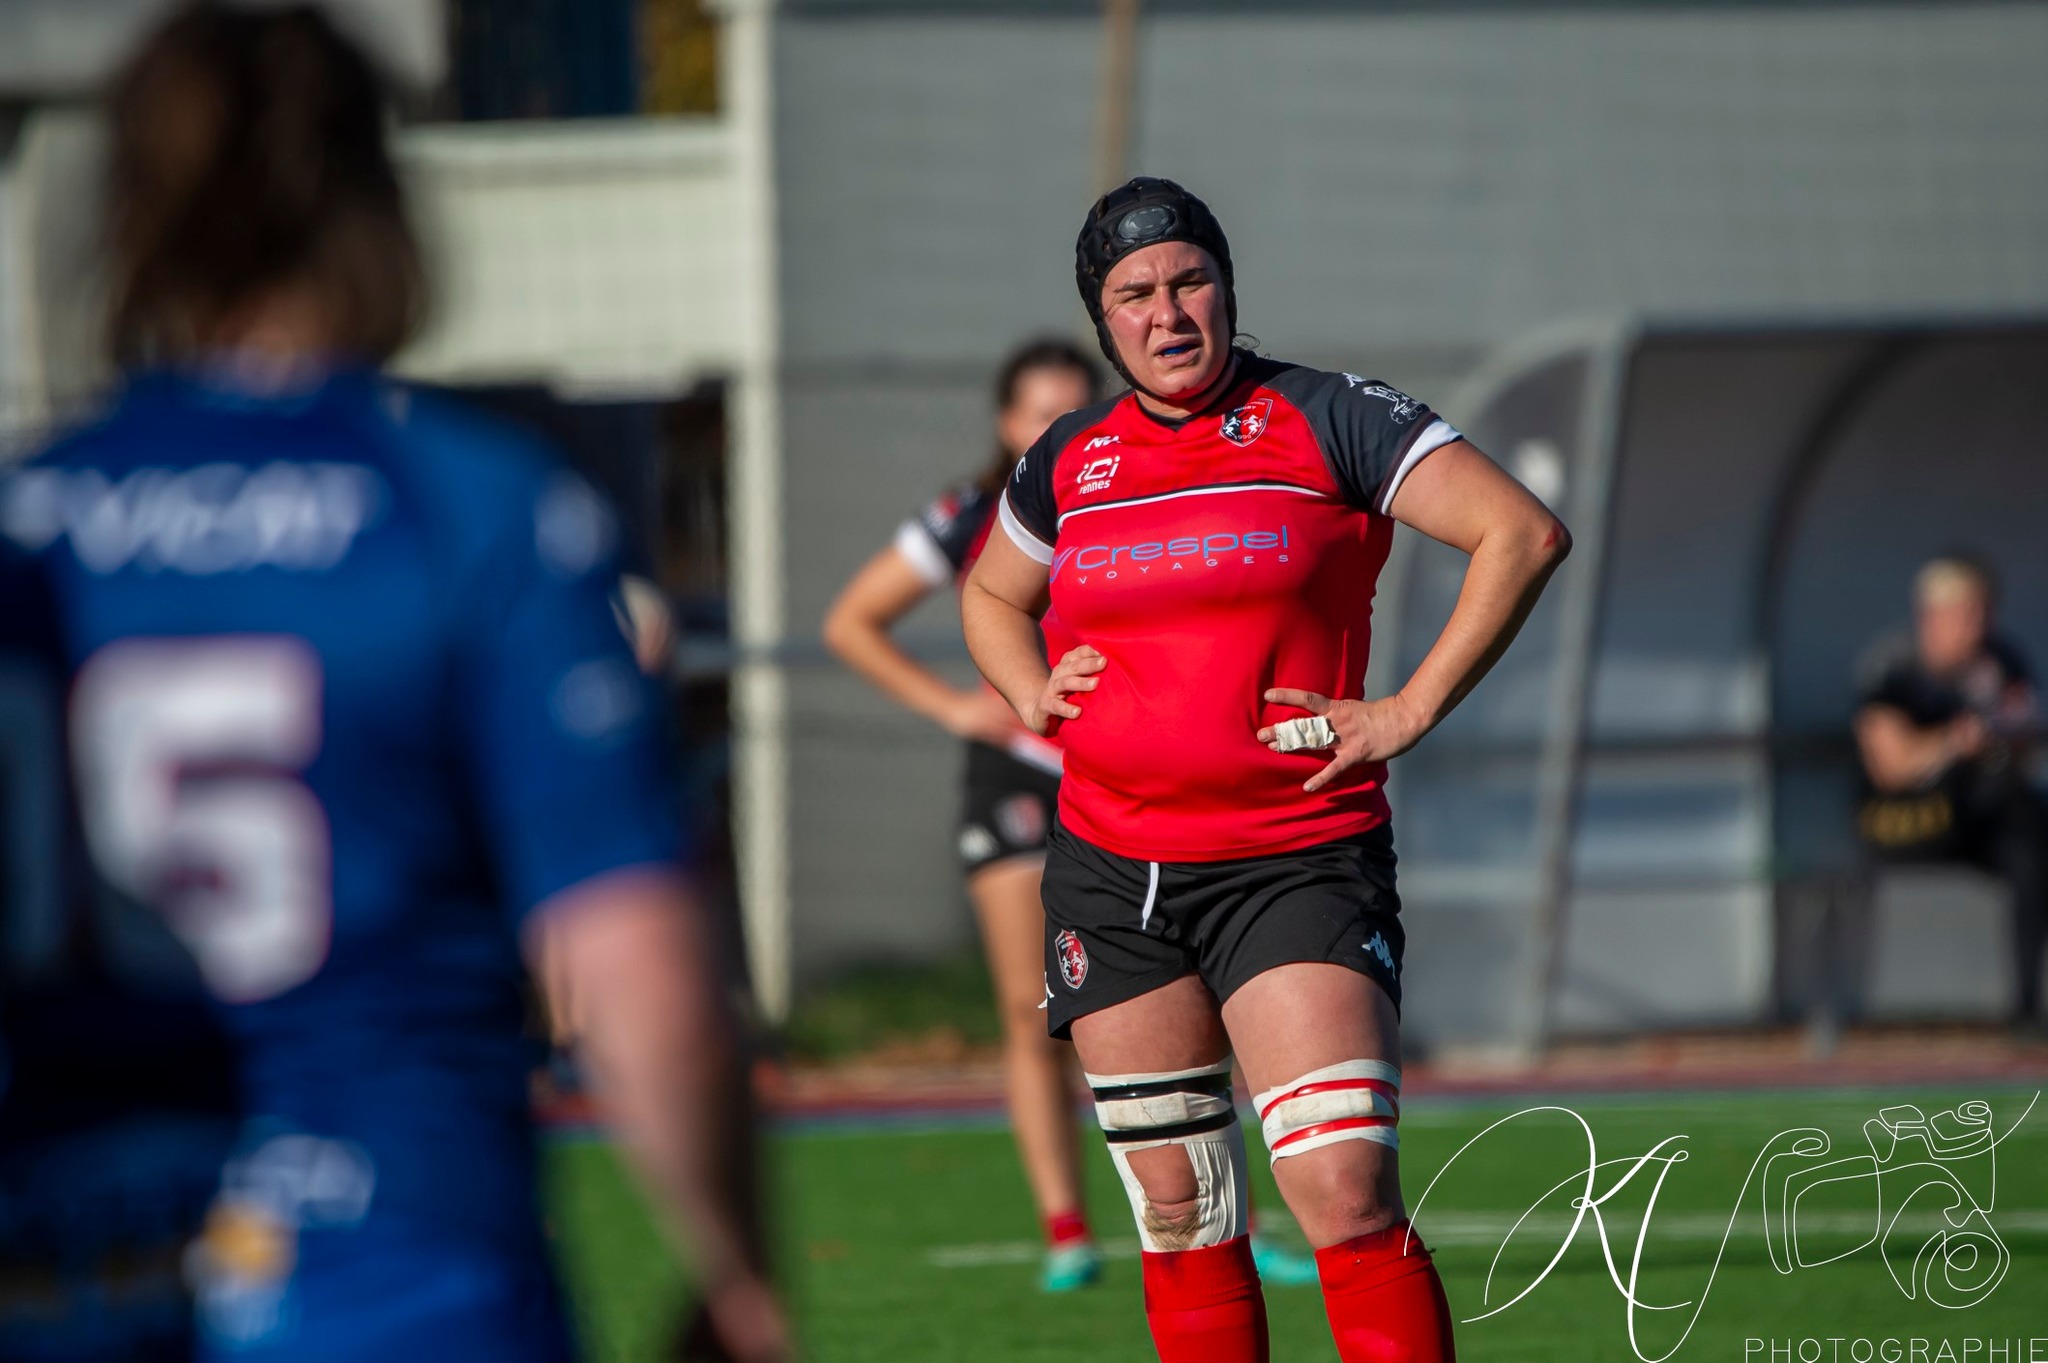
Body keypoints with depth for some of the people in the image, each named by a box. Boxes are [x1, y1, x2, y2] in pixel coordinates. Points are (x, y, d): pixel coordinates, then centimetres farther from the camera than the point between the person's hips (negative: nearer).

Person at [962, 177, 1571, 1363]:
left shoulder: (1326, 421, -3)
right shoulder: (1068, 463, 10)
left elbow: (1524, 533, -7)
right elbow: (993, 598, 30)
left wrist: (1408, 713, -10)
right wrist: (1031, 692, 9)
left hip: (1301, 856, -4)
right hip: (1111, 870, 4)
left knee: (1347, 1196, -17)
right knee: (1179, 1216, 7)